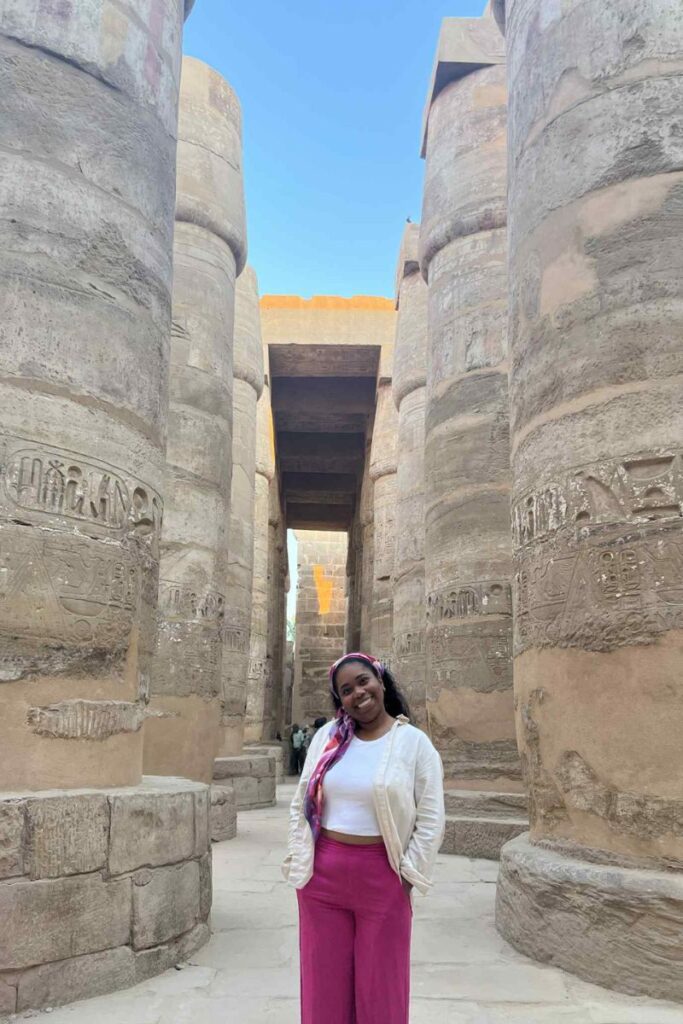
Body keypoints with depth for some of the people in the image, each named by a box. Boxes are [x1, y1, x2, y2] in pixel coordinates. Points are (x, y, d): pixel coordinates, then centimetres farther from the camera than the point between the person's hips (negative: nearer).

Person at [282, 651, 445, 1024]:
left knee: (380, 983, 11)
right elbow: (300, 804, 7)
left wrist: (407, 876, -8)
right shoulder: (327, 736, 2)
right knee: (324, 982, 14)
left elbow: (431, 820, -6)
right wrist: (299, 862, 1)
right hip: (322, 874, 3)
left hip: (381, 876, -3)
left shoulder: (414, 743, -7)